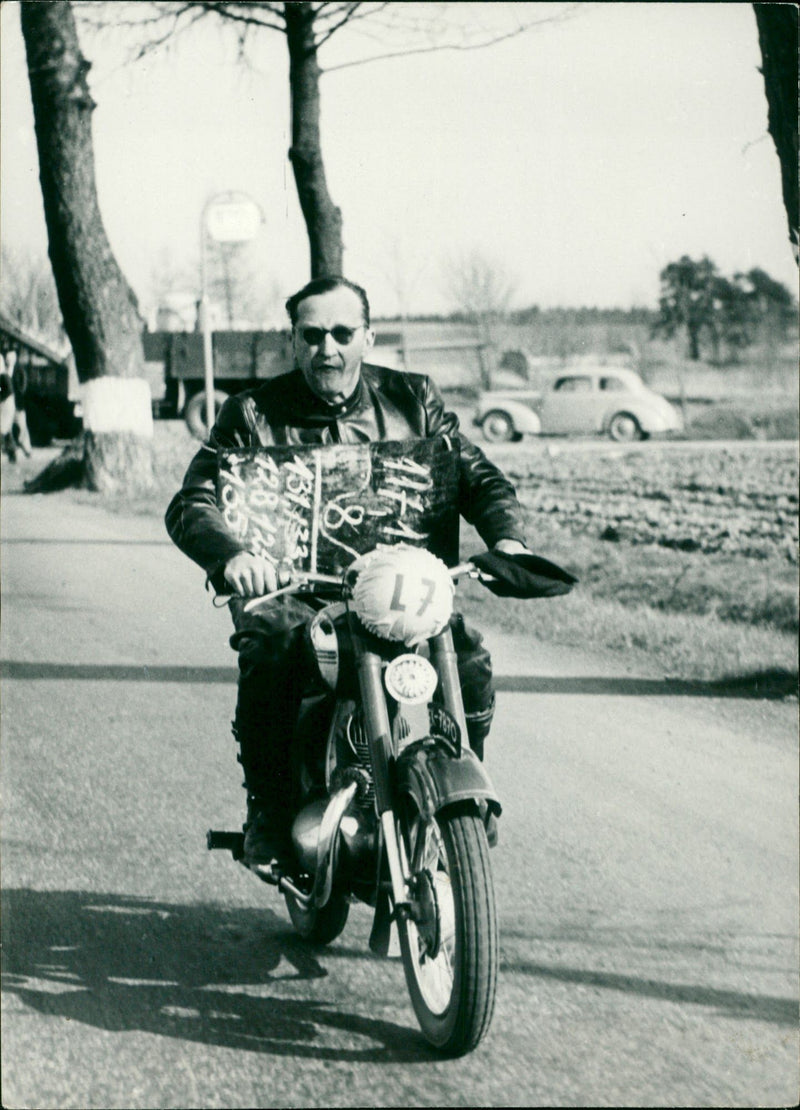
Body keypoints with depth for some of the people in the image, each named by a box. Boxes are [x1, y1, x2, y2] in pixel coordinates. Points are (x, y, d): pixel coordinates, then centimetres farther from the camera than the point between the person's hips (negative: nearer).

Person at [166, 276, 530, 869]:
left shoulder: (413, 398, 11)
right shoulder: (253, 413, 5)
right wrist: (232, 556, -29)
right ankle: (269, 816, -18)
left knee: (470, 653, -25)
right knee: (272, 643, -34)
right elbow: (190, 503, -5)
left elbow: (479, 476, 7)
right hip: (289, 590, -1)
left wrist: (507, 538, -17)